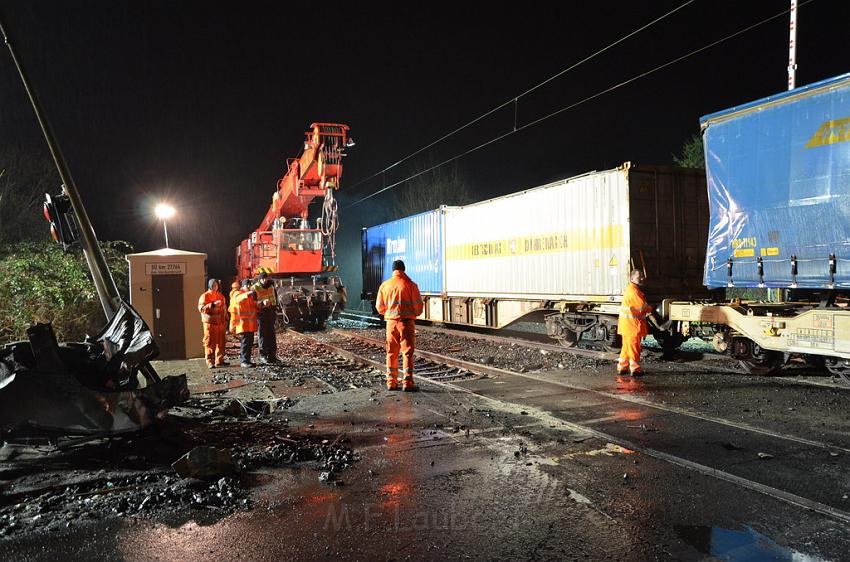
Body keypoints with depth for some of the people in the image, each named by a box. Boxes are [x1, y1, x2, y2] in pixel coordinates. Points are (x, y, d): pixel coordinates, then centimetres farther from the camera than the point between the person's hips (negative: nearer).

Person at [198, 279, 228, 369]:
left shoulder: (221, 296, 16)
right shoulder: (205, 296, -2)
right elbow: (201, 308, -13)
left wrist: (225, 320, 19)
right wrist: (213, 305, -21)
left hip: (220, 323, 5)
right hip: (210, 323, -5)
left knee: (221, 342, 6)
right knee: (210, 342, -4)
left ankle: (219, 360, 15)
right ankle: (210, 362, -1)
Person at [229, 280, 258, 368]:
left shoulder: (251, 295, 20)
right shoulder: (238, 293, -3)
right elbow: (237, 299, -28)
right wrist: (247, 294, -42)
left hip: (251, 324, 8)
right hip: (243, 324, -8)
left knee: (250, 343, 10)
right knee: (245, 342, -11)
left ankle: (247, 360, 17)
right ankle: (244, 361, -10)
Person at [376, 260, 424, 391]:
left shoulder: (385, 285, 2)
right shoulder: (410, 285, -8)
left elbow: (379, 307, 7)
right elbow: (418, 305, -7)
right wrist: (415, 314, 14)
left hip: (391, 322, 3)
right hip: (407, 321, -3)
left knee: (391, 353, 12)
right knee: (408, 353, 1)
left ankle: (391, 382, 15)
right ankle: (407, 382, -2)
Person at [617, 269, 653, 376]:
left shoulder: (629, 288, 15)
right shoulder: (633, 291, -18)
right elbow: (642, 307, -19)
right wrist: (651, 309, 1)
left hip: (627, 325, 10)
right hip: (631, 324, -10)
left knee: (627, 347, 15)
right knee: (634, 347, -3)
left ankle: (622, 367, 20)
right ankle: (635, 369, 3)